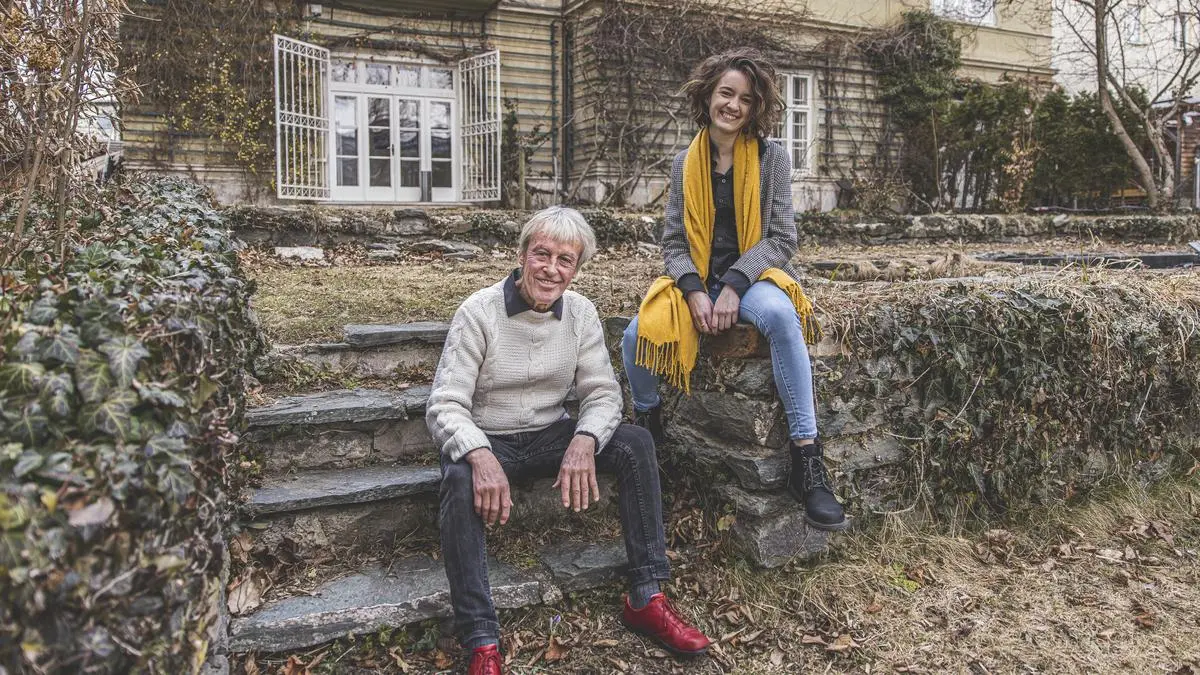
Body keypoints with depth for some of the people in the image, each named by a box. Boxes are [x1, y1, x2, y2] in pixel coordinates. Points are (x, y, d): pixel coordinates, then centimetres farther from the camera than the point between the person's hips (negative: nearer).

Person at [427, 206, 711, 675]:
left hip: (551, 436, 4)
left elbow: (603, 392, -5)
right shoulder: (479, 312, -16)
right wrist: (481, 457, -40)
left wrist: (584, 441, -27)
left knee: (636, 442, -17)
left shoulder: (581, 313, -4)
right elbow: (446, 406, -20)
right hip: (487, 440, -3)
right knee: (460, 480, -36)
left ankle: (646, 599, -11)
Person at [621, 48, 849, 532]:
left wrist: (734, 287, -18)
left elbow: (781, 237, -4)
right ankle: (647, 426, 5)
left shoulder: (772, 158, 2)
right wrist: (695, 292, -14)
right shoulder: (685, 164, 8)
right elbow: (673, 241, 5)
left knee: (781, 316, -38)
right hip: (695, 280, 2)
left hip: (754, 276, -2)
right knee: (638, 334, -27)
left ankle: (807, 462, -33)